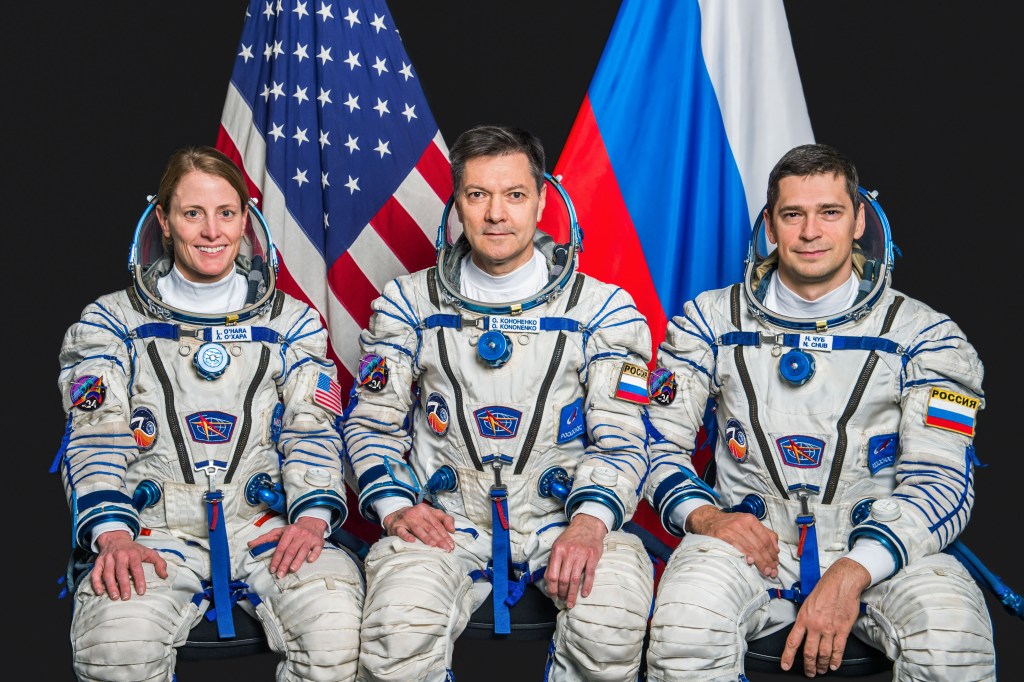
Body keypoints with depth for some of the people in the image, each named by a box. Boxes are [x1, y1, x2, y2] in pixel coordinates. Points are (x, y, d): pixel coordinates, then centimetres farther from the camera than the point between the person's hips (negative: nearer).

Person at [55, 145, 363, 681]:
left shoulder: (292, 322, 16)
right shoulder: (112, 321, 12)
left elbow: (312, 432, 8)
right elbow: (95, 438, 3)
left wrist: (312, 517, -12)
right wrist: (112, 534, -15)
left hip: (267, 527, 1)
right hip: (154, 529, 0)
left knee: (337, 627, -30)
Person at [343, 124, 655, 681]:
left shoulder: (603, 308, 4)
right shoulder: (409, 302, 8)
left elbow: (621, 440, 1)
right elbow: (371, 424, 11)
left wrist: (591, 520, -19)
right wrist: (393, 506, -7)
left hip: (560, 514, 0)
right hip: (444, 522, 1)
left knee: (612, 622, -31)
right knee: (398, 635, -30)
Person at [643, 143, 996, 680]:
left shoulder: (921, 333, 4)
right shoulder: (712, 320, 9)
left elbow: (940, 483, -3)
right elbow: (659, 444, 9)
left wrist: (851, 574, -19)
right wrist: (703, 515, -14)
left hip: (877, 543, 0)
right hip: (746, 538, 0)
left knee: (952, 639, -31)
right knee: (684, 626, -32)